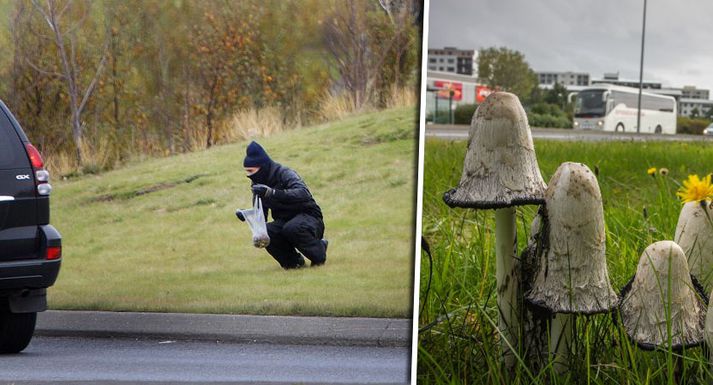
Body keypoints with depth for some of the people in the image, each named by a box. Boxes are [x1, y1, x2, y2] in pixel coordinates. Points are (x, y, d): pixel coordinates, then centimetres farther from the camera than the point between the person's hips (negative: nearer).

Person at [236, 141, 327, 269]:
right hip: (284, 222, 6)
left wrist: (272, 192, -47)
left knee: (291, 228, -38)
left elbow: (303, 193, -37)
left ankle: (319, 250, -9)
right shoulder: (258, 184, 3)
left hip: (309, 217, -6)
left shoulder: (284, 174, -18)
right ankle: (293, 261, -2)